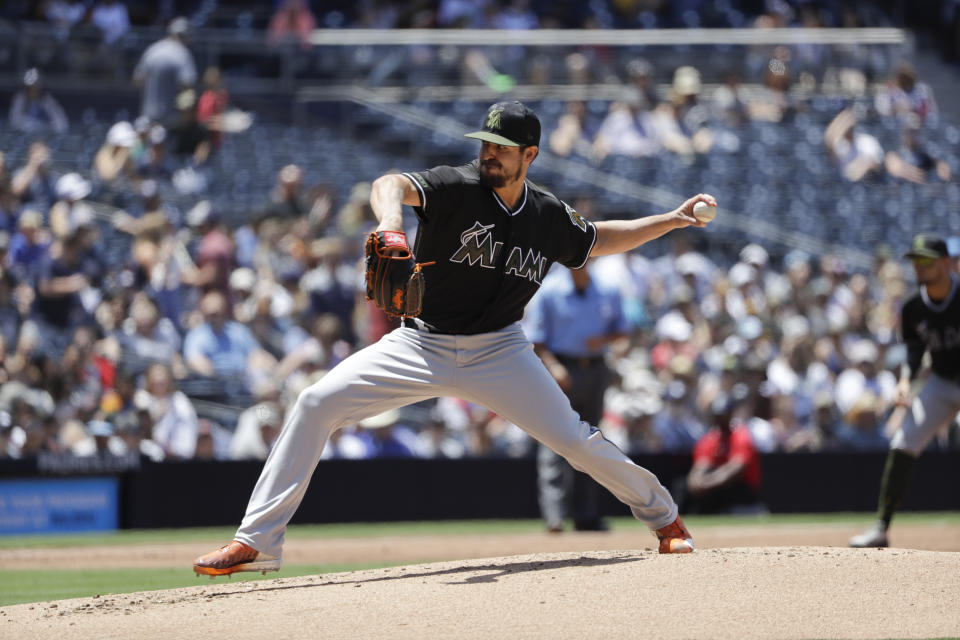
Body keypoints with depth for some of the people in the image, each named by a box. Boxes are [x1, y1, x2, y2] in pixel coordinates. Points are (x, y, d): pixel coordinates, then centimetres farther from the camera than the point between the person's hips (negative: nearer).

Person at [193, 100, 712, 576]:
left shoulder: (550, 218, -2)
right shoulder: (456, 187, -15)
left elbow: (598, 240, 20)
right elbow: (390, 184, -36)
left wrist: (671, 220, 13)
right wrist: (392, 223, -59)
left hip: (498, 352, 1)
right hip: (421, 344, -1)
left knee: (574, 439, -9)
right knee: (316, 403, -15)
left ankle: (663, 516, 19)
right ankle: (256, 542, -11)